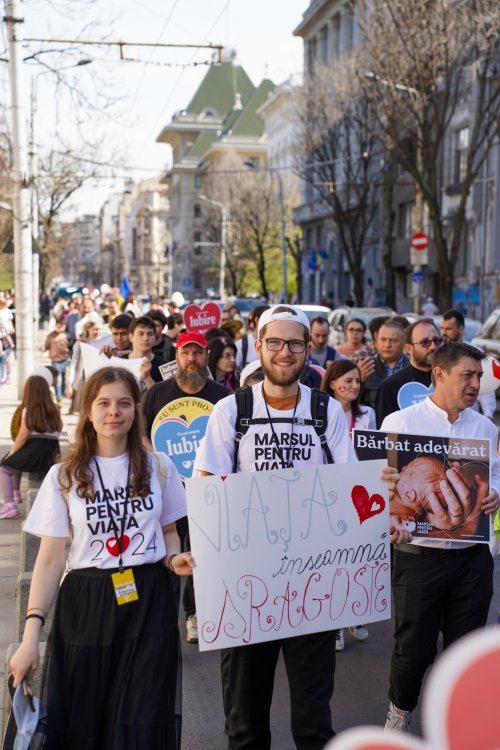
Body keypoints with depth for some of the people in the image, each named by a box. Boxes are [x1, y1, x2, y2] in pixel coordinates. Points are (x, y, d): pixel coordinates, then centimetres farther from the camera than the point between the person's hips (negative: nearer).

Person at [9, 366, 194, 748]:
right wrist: (32, 632, -11)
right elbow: (50, 558, -2)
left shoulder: (159, 468, 5)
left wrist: (173, 558, -7)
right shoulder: (64, 476, 0)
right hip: (85, 603, 0)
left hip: (148, 602, 1)